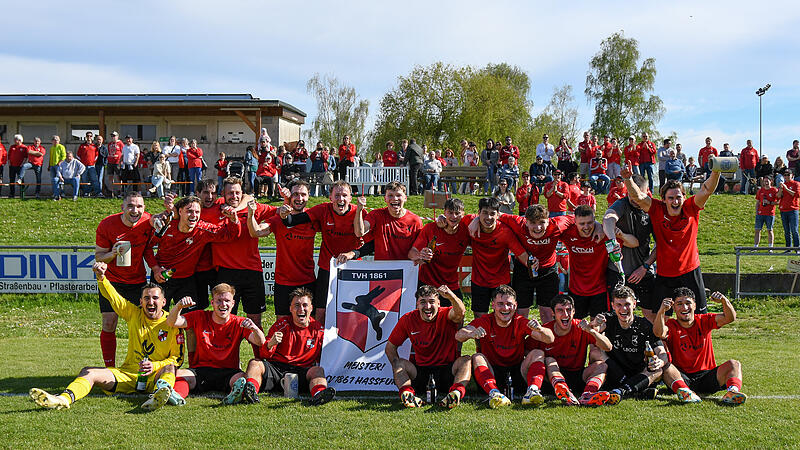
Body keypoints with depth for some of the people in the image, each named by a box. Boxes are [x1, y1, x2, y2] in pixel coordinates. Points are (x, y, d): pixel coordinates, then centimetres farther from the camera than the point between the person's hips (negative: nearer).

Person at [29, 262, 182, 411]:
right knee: (88, 372, -15)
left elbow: (177, 359, -1)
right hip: (127, 374, 4)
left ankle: (159, 395, -68)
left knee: (169, 368, -36)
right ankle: (64, 399, -44)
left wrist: (155, 366, -18)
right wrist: (101, 277, -19)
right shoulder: (134, 314, 8)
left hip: (154, 377, -4)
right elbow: (112, 296, 0)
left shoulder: (171, 323, -2)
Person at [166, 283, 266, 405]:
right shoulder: (200, 317, 6)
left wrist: (254, 328, -34)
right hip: (200, 370, 1)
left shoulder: (239, 323, 2)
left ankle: (236, 394, -62)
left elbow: (261, 342, -10)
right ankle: (178, 395, -55)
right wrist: (179, 306, -26)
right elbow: (171, 322, -4)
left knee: (243, 378, -34)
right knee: (179, 374, -28)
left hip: (228, 373, -1)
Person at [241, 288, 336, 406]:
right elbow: (263, 356, 5)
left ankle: (319, 393, -62)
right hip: (276, 367, 1)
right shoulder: (281, 325, 8)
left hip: (302, 371, -1)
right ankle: (251, 389, -54)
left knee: (318, 370, -29)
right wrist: (270, 344, -18)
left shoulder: (318, 329, 10)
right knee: (255, 363, -24)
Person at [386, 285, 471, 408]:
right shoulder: (408, 319, -1)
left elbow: (460, 312, -34)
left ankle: (456, 392, -52)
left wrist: (451, 296, -56)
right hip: (420, 370, 2)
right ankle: (406, 392, -46)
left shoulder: (445, 315, -8)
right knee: (400, 363, -22)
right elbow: (390, 347, 7)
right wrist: (397, 366, -12)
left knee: (466, 361, -28)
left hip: (448, 369, -2)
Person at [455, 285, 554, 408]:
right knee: (477, 357, -26)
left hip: (517, 373, 1)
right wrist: (472, 333, -46)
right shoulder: (485, 322, -5)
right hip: (491, 373, -1)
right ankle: (494, 393, -46)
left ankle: (532, 392, -38)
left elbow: (550, 339, -14)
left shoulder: (521, 323, -3)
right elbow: (459, 336, -22)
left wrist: (540, 329, -38)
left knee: (538, 353, -17)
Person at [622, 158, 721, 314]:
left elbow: (707, 190, -17)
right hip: (664, 274, 0)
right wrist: (628, 179, -37)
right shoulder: (657, 210, -8)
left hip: (690, 270, 0)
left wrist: (716, 172, -36)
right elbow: (638, 196, -20)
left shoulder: (691, 208, -6)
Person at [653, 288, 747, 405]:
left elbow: (730, 318, -9)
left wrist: (724, 301, -28)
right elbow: (659, 333, -27)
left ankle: (732, 392, -47)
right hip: (682, 378, -2)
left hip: (706, 376, 2)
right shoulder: (671, 326, -3)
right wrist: (661, 311, -43)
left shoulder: (704, 321, 5)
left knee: (734, 364, -18)